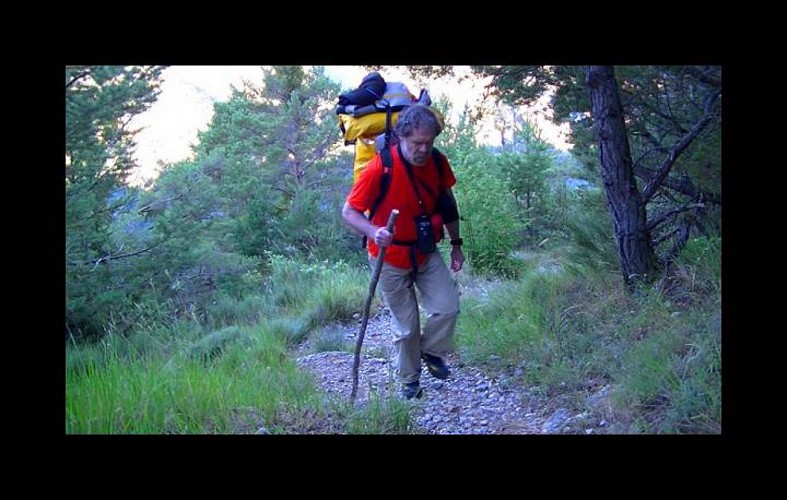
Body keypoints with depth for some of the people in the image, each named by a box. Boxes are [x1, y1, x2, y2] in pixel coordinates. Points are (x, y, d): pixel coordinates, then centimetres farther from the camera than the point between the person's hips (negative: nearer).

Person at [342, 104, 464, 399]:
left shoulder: (438, 163, -10)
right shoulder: (380, 168, -25)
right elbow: (349, 212, -20)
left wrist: (456, 245, 10)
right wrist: (373, 232, -39)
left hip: (426, 253, 4)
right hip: (391, 259, -4)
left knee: (448, 306, -9)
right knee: (406, 326, 4)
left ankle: (431, 352, 21)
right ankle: (409, 380, 28)